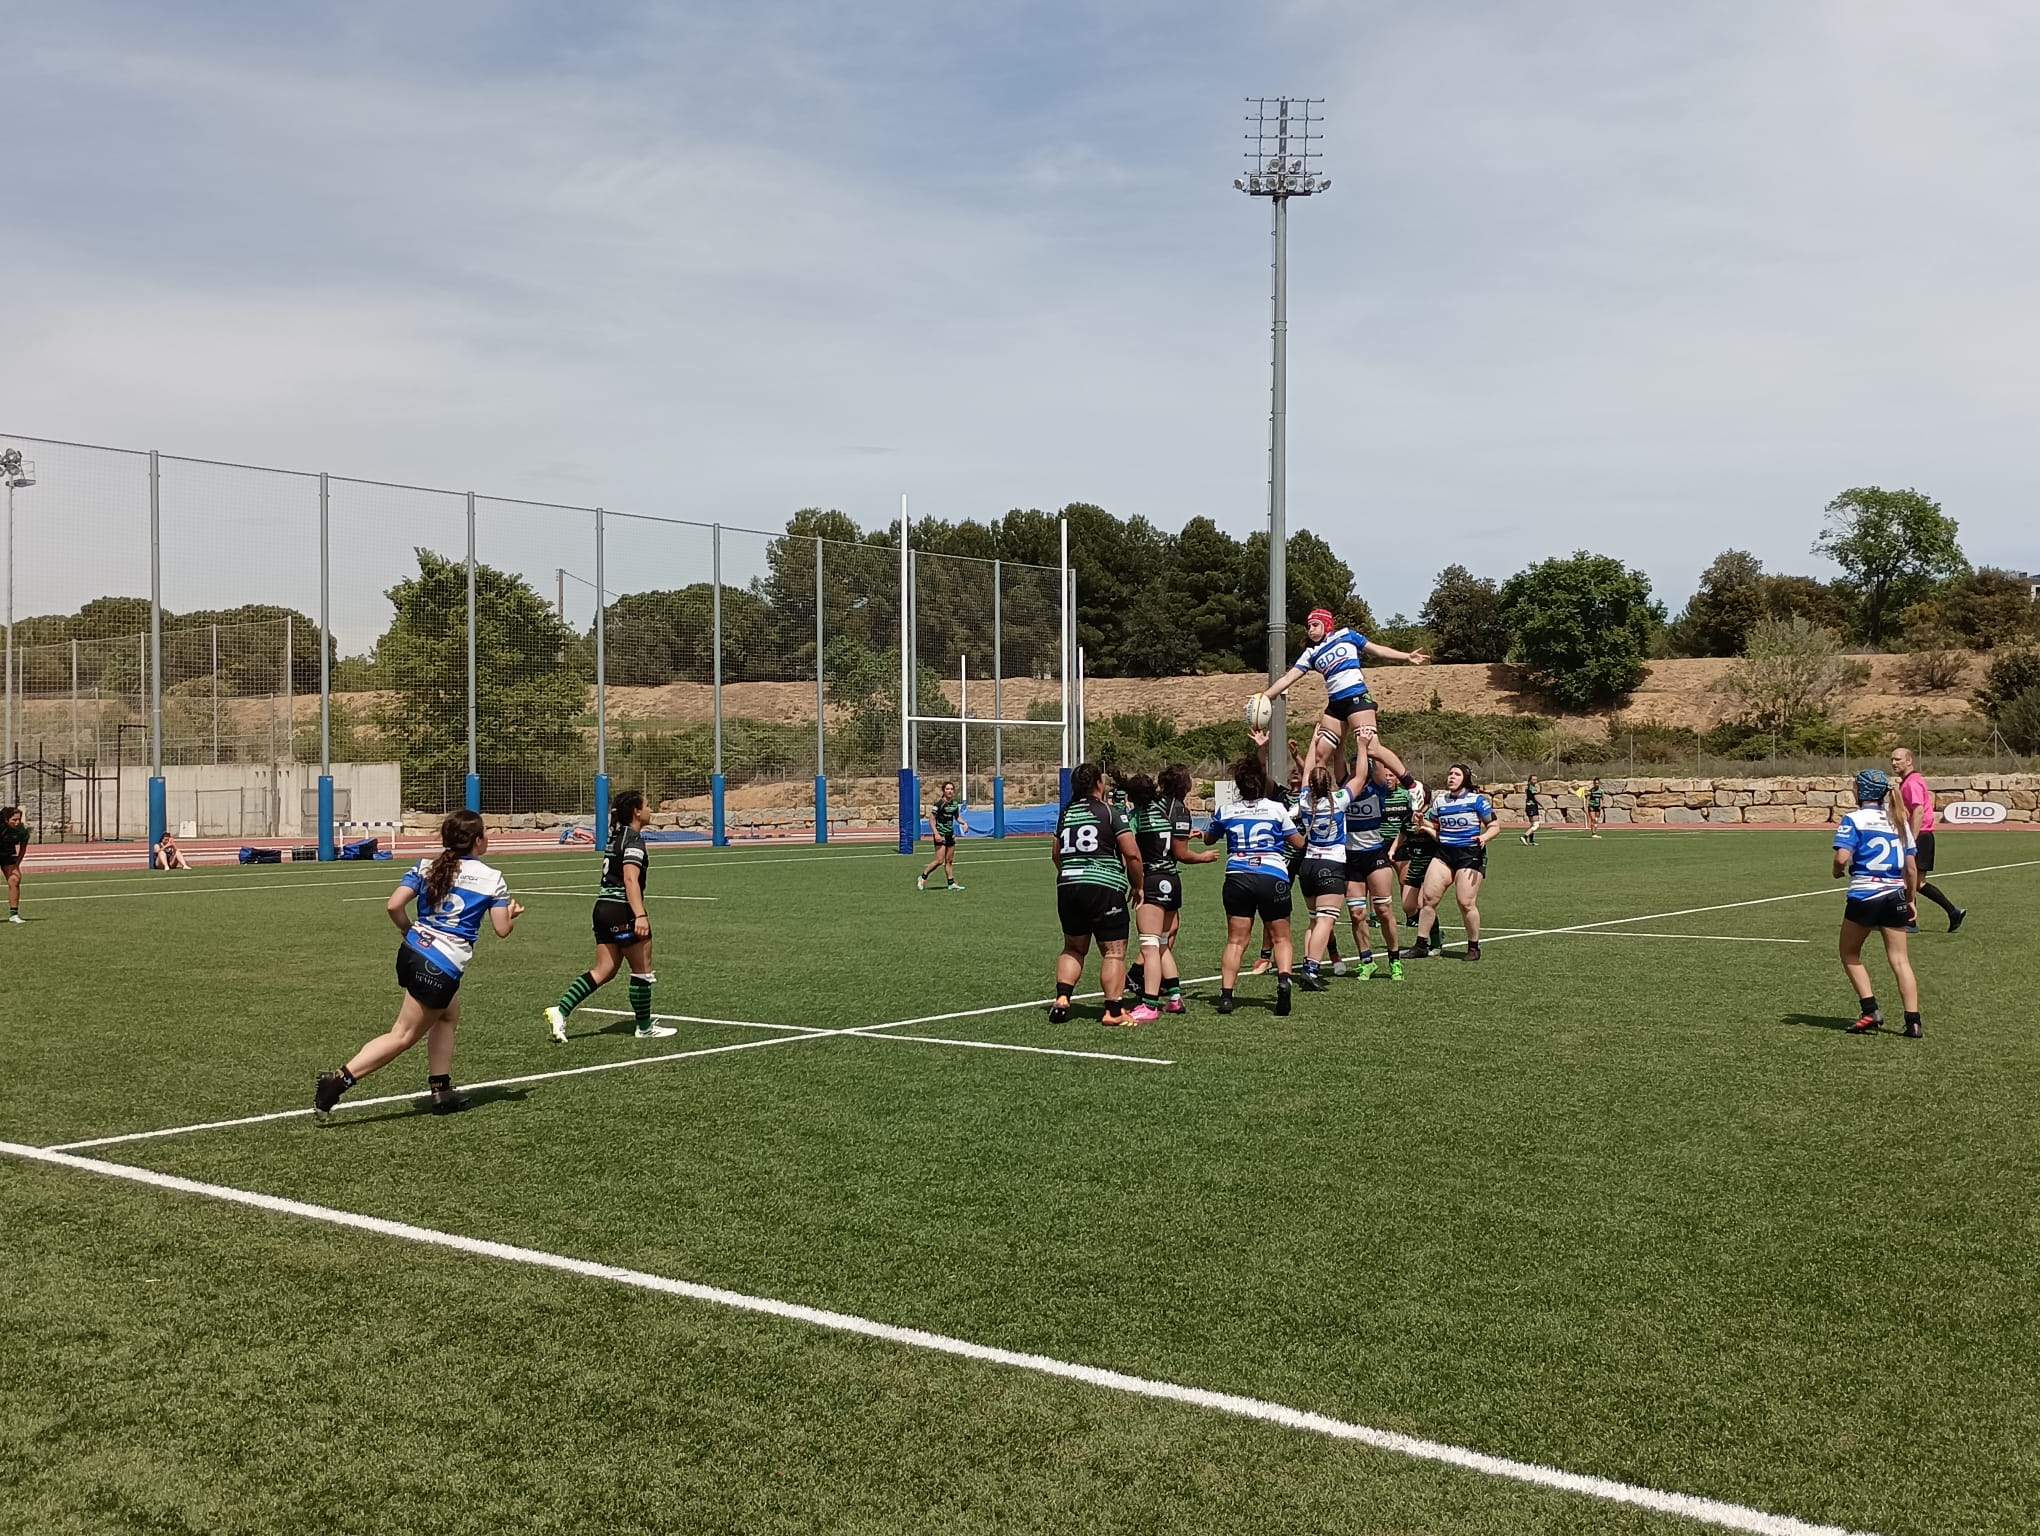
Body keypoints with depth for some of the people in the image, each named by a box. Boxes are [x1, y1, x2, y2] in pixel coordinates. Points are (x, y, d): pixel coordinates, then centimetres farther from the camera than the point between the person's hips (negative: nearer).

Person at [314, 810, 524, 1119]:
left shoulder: (426, 867, 7)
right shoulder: (492, 878, -3)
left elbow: (394, 906, -3)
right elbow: (502, 929, 0)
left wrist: (411, 932, 15)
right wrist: (513, 914, 21)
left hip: (412, 952, 7)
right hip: (442, 969, -6)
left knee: (448, 1017, 24)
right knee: (403, 1036, 1)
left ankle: (442, 1092, 23)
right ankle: (337, 1080, -10)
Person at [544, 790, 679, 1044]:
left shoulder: (616, 836, 16)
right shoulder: (634, 838, -12)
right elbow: (630, 879, -23)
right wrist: (640, 916, -31)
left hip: (603, 908, 9)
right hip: (623, 911, -9)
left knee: (603, 971, 9)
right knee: (642, 969, 5)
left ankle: (560, 1010, -3)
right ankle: (644, 1027, 15)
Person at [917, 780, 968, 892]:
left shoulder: (955, 803, 7)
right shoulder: (939, 803, -13)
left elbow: (957, 816, 21)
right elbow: (931, 819, -13)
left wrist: (964, 823, 1)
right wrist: (936, 833, -22)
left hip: (950, 834, 7)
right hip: (940, 835, -7)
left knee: (949, 860, 10)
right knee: (939, 860, -11)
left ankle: (951, 883, 14)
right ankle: (922, 878, 2)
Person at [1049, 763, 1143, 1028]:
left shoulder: (1065, 814, 12)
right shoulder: (1109, 813, -5)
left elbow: (1055, 852, 23)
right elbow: (1132, 854, -9)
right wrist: (1138, 886, 4)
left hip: (1067, 886, 6)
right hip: (1105, 887, -6)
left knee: (1073, 948, 19)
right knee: (1114, 952, 0)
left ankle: (1061, 998, 5)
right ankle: (1113, 1011, -3)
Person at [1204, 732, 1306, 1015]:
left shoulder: (1227, 812, 7)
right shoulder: (1277, 809, 1)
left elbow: (1208, 839, 23)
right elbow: (1299, 843, 7)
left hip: (1237, 878, 1)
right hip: (1273, 877, -1)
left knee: (1236, 940, 4)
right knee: (1281, 938, 10)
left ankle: (1225, 994, -8)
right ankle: (1283, 979, -16)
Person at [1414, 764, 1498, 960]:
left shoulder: (1477, 800, -1)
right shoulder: (1439, 801, 13)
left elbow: (1494, 826, 0)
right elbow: (1433, 826, 25)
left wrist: (1484, 837, -20)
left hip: (1470, 855, -5)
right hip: (1444, 854, 5)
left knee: (1466, 903, -10)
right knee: (1428, 897, -3)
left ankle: (1474, 947, 6)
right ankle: (1421, 943, 6)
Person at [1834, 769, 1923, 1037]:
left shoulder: (1854, 819, -4)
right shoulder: (1897, 820, 11)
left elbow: (1842, 857, -18)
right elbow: (1911, 868, 12)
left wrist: (1838, 871, 4)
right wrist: (1910, 900, 21)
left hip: (1864, 895, -4)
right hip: (1895, 896, 5)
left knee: (1850, 955, 13)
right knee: (1900, 960, 5)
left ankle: (1870, 1011, 4)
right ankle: (1913, 1022, -1)